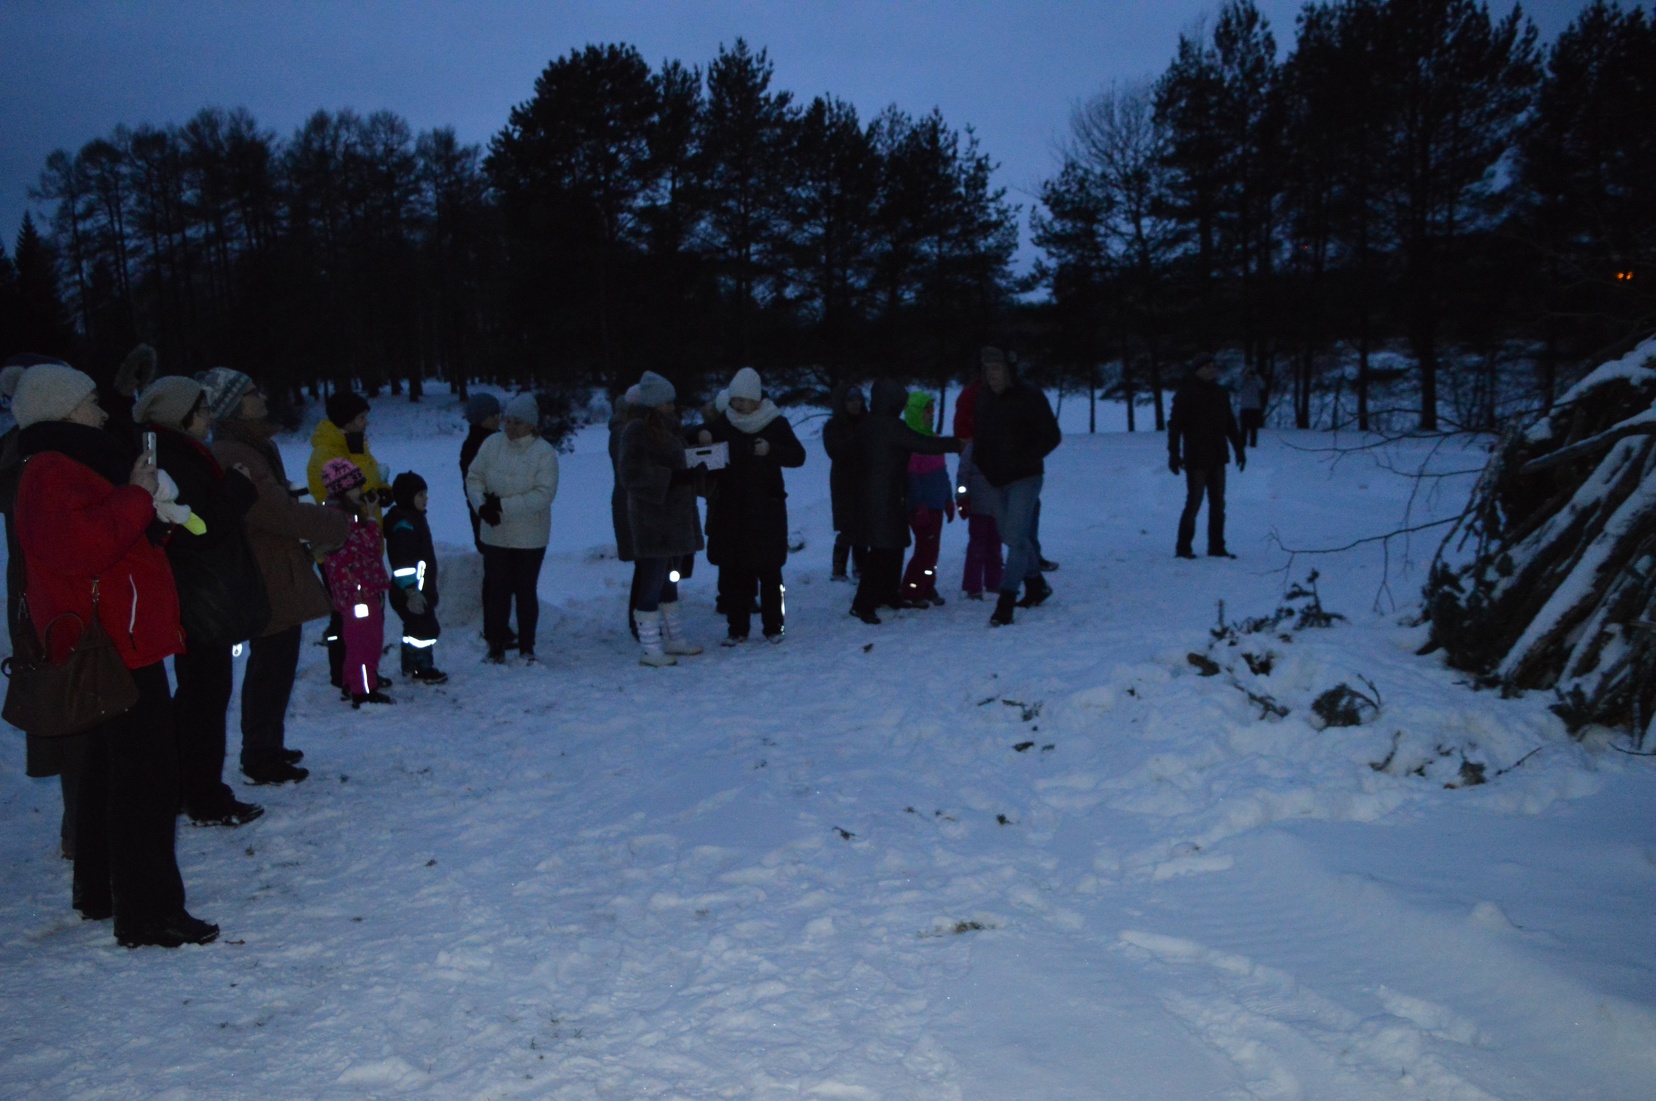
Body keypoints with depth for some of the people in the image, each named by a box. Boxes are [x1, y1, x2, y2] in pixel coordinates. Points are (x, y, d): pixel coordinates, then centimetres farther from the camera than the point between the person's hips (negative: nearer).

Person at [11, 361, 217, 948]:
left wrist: (154, 512, 11)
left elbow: (118, 539, 28)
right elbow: (82, 544, -31)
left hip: (120, 645, 12)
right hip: (114, 650, -12)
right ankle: (148, 912, -7)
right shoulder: (53, 474, -15)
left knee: (111, 771, 19)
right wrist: (138, 496, -21)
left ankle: (100, 893, 31)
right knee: (145, 777, -10)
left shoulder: (70, 467, 20)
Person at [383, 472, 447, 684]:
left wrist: (427, 589, 27)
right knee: (425, 628, -4)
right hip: (411, 592, -11)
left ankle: (410, 666, 29)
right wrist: (412, 591, -28)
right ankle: (423, 668, 6)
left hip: (421, 588, 11)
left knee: (414, 627, 19)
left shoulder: (414, 518, 12)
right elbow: (403, 562, -26)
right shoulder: (403, 524, -21)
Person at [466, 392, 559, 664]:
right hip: (495, 534, 3)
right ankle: (497, 646, 18)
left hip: (529, 538, -3)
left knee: (525, 592, 8)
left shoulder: (544, 453, -12)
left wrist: (504, 506, -23)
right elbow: (474, 478, 4)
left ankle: (526, 648, 20)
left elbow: (544, 494, -20)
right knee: (497, 590, 7)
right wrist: (481, 505, -15)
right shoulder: (492, 444, 0)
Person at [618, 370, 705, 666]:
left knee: (669, 578, 16)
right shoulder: (636, 431, -11)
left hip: (674, 516, 9)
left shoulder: (668, 428, 17)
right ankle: (650, 648, -3)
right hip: (651, 519, -9)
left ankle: (673, 638, 25)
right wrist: (673, 478, -22)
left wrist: (693, 473, 6)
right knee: (652, 580, -7)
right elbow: (632, 474, -19)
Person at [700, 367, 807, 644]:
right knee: (732, 571, 1)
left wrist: (771, 450, -21)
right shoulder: (723, 422, 5)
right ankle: (737, 628, 9)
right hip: (729, 509, 2)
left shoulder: (775, 423, -2)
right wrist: (703, 437, -6)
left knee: (769, 570, 1)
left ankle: (773, 626, 11)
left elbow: (798, 455, -4)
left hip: (766, 509, -2)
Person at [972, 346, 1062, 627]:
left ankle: (1005, 602, -15)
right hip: (995, 480, 7)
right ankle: (1036, 584, 35)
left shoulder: (1030, 397, -13)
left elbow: (1052, 436, -12)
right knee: (1012, 537, 16)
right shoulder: (984, 397, 5)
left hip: (1024, 479, -7)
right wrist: (979, 461, 4)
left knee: (1016, 537, -14)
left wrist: (1021, 461, -20)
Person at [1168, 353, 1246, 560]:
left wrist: (1239, 448, 16)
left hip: (1218, 458, 6)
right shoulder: (1186, 393, -7)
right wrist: (1174, 453, -18)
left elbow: (1230, 423, 18)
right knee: (1194, 503, -5)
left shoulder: (1220, 393, 12)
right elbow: (1174, 424, -11)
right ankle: (1183, 547, 4)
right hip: (1196, 459, -6)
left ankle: (1216, 547, 15)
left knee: (1218, 504, 8)